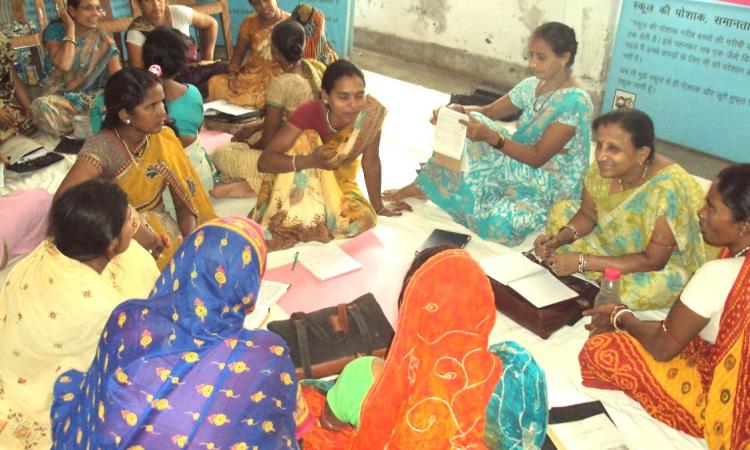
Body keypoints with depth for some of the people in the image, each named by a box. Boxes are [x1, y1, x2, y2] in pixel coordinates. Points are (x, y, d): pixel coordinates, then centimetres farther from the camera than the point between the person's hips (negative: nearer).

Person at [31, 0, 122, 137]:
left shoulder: (103, 39, 2)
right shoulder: (55, 30, -5)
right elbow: (64, 65, -22)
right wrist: (70, 28, -17)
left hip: (91, 98, 1)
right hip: (60, 98, -1)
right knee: (41, 106, -36)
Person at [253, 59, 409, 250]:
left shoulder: (371, 112, -25)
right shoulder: (308, 112, -31)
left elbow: (371, 161, -10)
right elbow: (264, 160, -35)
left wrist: (378, 206, -1)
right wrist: (312, 161, -50)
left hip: (338, 181, 2)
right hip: (301, 181, -2)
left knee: (362, 219, -27)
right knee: (307, 140, -32)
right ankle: (290, 219, -22)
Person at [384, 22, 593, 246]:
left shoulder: (575, 101, -22)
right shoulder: (532, 85, 4)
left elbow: (537, 157, -26)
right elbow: (488, 112, 6)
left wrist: (491, 137, -38)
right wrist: (457, 109, -17)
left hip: (552, 187, -7)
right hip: (524, 174, 7)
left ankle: (423, 186, -7)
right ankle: (424, 185, -8)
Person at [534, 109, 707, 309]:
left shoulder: (667, 190, -34)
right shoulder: (603, 167, -17)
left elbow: (653, 262, -29)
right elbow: (587, 214, 0)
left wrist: (583, 262, -31)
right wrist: (558, 239, -20)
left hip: (665, 265, -6)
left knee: (647, 288, -38)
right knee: (561, 211, 0)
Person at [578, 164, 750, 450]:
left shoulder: (719, 275, -31)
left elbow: (663, 347, -19)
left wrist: (622, 318, -1)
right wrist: (625, 317, 3)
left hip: (722, 404, -9)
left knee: (601, 350, -7)